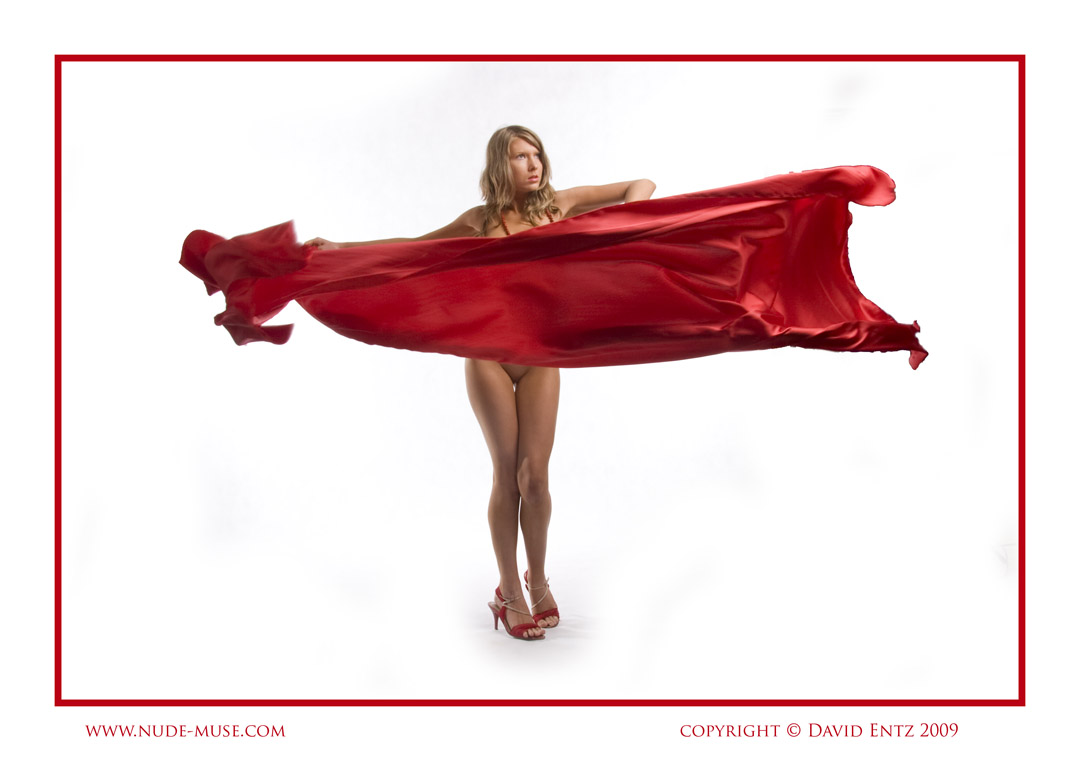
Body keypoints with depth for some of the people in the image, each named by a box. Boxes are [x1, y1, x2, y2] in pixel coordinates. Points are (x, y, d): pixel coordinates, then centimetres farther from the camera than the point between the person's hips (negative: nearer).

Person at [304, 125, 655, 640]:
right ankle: (510, 592, 10)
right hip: (489, 352, -1)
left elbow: (642, 187, 6)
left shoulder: (560, 205, 4)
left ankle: (538, 579, 17)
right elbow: (412, 246, 15)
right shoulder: (480, 222, 4)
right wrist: (341, 248, 11)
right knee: (507, 474, 0)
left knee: (534, 473, -4)